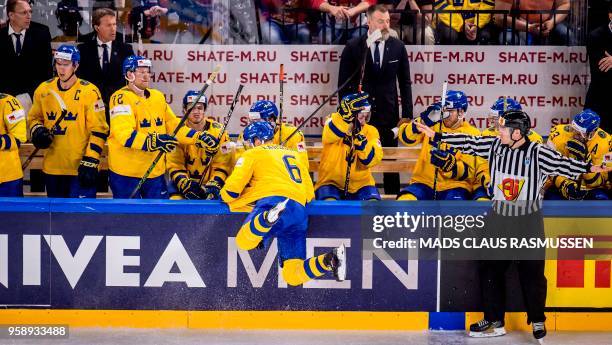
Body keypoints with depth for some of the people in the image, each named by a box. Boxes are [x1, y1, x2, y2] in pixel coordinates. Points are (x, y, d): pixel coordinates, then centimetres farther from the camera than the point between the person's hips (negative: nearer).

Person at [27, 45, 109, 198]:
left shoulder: (89, 92, -8)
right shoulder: (44, 90, 7)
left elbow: (98, 129, -9)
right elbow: (34, 118, 21)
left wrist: (90, 162, -15)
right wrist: (37, 131, -2)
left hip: (80, 168, -5)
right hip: (52, 167, 5)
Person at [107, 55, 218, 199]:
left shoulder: (158, 96, 12)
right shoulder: (122, 98, -12)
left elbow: (174, 126, 16)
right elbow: (124, 135, -24)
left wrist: (199, 138, 3)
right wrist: (154, 141, -36)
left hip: (155, 171, 7)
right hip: (126, 174, -7)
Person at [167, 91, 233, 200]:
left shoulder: (218, 131, -6)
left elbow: (222, 165, -5)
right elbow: (174, 165, -7)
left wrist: (214, 186, -19)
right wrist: (186, 186, -21)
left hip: (210, 184, 0)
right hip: (182, 183, 0)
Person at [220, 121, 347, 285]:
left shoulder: (252, 154, 17)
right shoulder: (293, 155, 35)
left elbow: (233, 187, 8)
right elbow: (309, 193, 32)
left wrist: (225, 197, 29)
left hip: (272, 199, -5)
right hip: (299, 211, 5)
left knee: (244, 241, -29)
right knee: (293, 276, -2)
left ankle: (269, 217, -55)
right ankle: (329, 261, -27)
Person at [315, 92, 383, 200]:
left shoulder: (370, 131, 2)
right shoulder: (333, 123, -6)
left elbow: (370, 160, -11)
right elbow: (330, 135, -32)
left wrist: (360, 139, -24)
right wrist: (347, 114, -43)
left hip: (360, 184, 2)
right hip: (331, 182, -2)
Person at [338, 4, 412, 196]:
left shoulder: (398, 47, 2)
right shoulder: (353, 47, -3)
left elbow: (405, 83, 7)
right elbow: (343, 83, 0)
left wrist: (407, 114, 1)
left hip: (389, 114, 2)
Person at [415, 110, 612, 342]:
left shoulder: (538, 153, -13)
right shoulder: (494, 145, -2)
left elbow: (563, 164, -16)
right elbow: (468, 142, 4)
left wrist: (591, 168, -29)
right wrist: (436, 136, 5)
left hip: (528, 220, -4)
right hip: (499, 218, 4)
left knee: (532, 271, 2)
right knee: (491, 268, 7)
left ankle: (537, 321, 20)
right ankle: (494, 322, 18)